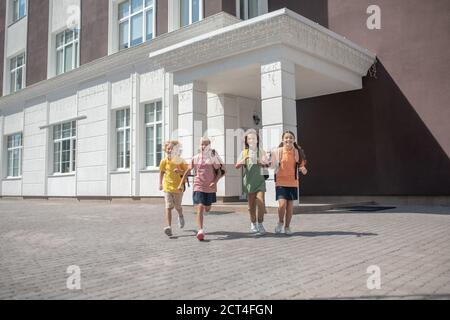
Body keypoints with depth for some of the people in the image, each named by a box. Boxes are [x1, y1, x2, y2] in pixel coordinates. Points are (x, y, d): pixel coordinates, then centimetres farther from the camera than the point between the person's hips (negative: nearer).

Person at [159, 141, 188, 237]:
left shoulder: (180, 161, -7)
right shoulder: (164, 161, -1)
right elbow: (161, 172, 15)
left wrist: (180, 171, -23)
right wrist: (160, 183, 13)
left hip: (178, 187, 0)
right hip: (167, 187, 1)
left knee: (177, 207, 14)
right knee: (168, 207, -10)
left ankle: (181, 216, 48)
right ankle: (168, 227, -13)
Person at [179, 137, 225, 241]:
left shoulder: (213, 158, -3)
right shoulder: (195, 158, 1)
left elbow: (219, 171, 2)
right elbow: (188, 171, 11)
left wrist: (215, 182, -14)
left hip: (210, 187, 1)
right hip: (199, 186, -1)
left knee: (207, 209, 15)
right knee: (200, 208, -13)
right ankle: (200, 230, -13)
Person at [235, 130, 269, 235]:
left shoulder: (261, 151, 6)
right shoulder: (244, 152, 6)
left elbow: (267, 165, 9)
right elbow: (237, 166, -2)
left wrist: (264, 162, -13)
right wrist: (244, 159, -19)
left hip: (259, 180, -1)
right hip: (249, 180, 1)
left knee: (261, 202, -14)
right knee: (251, 205, 7)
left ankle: (260, 224, 2)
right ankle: (253, 223, 26)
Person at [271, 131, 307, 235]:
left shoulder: (297, 152, 2)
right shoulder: (277, 151, -3)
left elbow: (301, 165, 9)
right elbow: (273, 165, 2)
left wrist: (303, 169, -12)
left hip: (293, 182, 2)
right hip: (280, 182, -2)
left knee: (290, 206, 6)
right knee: (282, 204, -14)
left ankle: (287, 226, 25)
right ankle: (280, 222, 16)